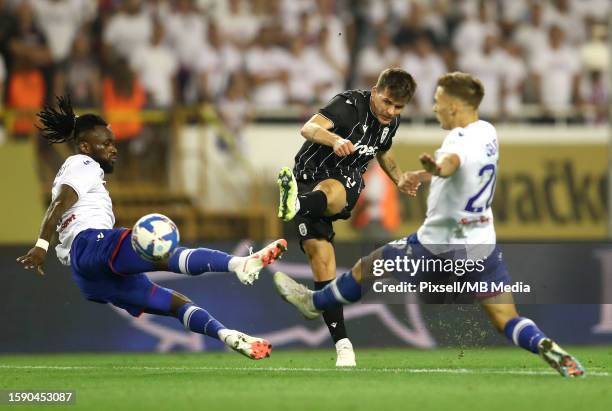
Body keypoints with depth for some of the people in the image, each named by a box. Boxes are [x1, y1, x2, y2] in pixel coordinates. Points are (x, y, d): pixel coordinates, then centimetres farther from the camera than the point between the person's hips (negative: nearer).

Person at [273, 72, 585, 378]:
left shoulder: (461, 138, -22)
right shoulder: (488, 132, 5)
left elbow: (451, 160, -49)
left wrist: (436, 167, -71)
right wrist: (423, 176, 39)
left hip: (440, 246, -7)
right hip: (483, 245, 7)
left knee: (365, 268, 15)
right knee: (507, 321, 2)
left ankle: (314, 303, 34)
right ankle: (548, 349, -25)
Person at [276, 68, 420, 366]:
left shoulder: (391, 123, 5)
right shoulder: (351, 104, -16)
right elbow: (309, 128, -33)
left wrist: (400, 179, 15)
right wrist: (336, 140, -53)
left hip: (346, 185, 3)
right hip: (310, 175, -3)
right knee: (321, 257, -16)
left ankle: (297, 206, -71)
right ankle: (342, 344, -13)